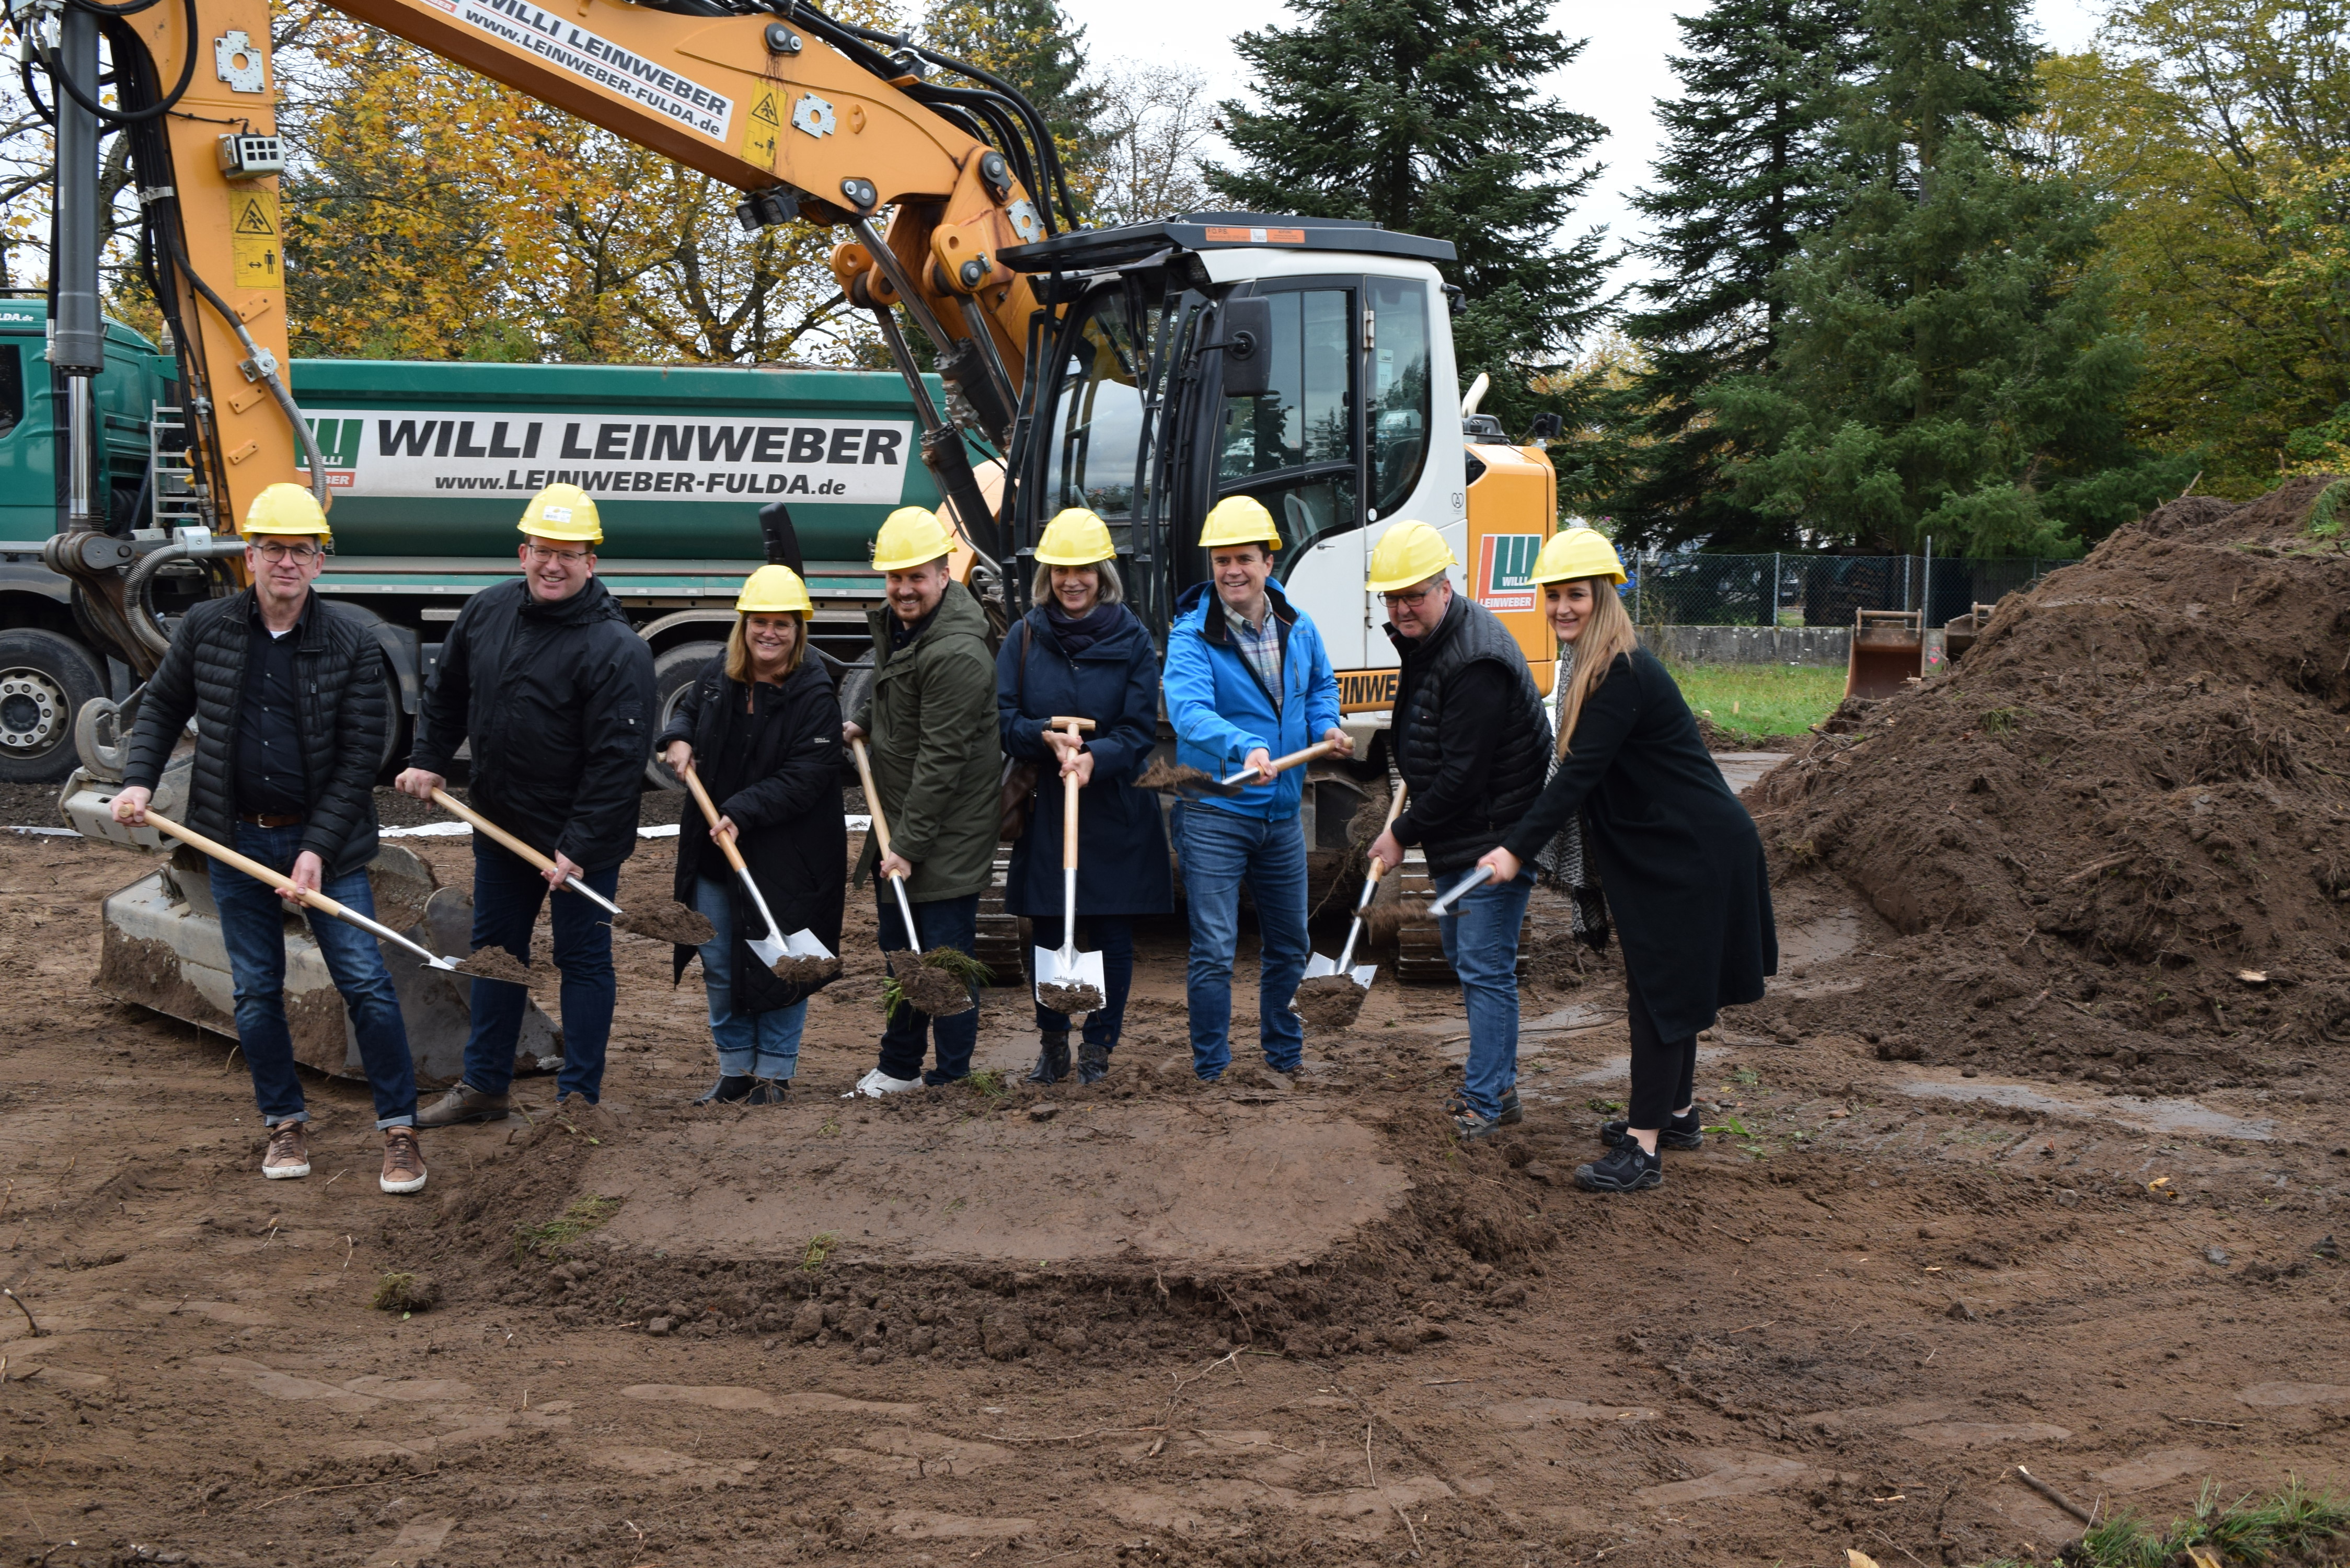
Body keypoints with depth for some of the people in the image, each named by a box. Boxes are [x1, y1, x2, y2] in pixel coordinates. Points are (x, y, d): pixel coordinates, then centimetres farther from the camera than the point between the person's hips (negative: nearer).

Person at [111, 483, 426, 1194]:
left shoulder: (352, 643, -10)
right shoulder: (205, 629, -2)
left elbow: (361, 757, -10)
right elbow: (163, 706, 14)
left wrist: (318, 850, -15)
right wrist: (139, 781, -1)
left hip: (326, 841, -2)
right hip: (237, 840, 3)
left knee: (365, 983, -5)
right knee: (256, 992, 9)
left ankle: (399, 1128, 5)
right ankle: (286, 1123, 24)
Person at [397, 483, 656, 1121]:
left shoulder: (617, 649, -20)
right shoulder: (485, 613, 1)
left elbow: (617, 762, -22)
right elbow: (446, 694, 18)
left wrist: (579, 847, -23)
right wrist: (429, 759, 8)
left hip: (581, 839, -7)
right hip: (499, 824, 7)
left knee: (583, 960, 4)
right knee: (495, 950, 16)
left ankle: (579, 1098, 14)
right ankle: (483, 1086, 30)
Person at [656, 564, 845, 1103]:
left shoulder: (815, 695, -13)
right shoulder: (717, 676, 4)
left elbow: (804, 777, -18)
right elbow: (687, 710, 25)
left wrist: (743, 812, -26)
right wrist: (678, 739, 1)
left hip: (784, 859, -6)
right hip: (714, 852, 6)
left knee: (777, 967, 3)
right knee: (719, 967, 11)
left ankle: (774, 1074, 16)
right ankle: (736, 1070, 24)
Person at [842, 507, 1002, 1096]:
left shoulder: (957, 654, -24)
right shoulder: (896, 622, 8)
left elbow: (942, 759, -24)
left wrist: (909, 844, -23)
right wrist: (862, 721, 10)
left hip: (946, 833, -10)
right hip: (898, 820, 10)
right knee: (901, 948, 19)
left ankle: (951, 1082, 6)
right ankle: (898, 1068, 32)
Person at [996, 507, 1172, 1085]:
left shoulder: (1132, 641, -1)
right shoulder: (1025, 637, 4)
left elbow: (1140, 731, -5)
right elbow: (1002, 718, 0)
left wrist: (1094, 757, -23)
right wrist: (1046, 736, -19)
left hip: (1115, 814, -1)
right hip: (1042, 812, 1)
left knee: (1112, 935, 2)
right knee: (1047, 933, 7)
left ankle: (1098, 1049, 14)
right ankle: (1052, 1046, 21)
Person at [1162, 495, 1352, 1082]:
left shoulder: (1299, 629, 4)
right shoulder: (1192, 637, -15)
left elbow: (1321, 686, 23)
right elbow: (1188, 711, -32)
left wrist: (1326, 727, 3)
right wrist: (1244, 746, -48)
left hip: (1281, 814, 6)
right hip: (1214, 817, -6)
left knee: (1289, 945, 18)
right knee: (1214, 952, -6)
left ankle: (1284, 1056, 36)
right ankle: (1211, 1072, 6)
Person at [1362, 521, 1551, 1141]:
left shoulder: (1477, 664, -26)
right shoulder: (1422, 640, 7)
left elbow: (1462, 775, -25)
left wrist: (1403, 833, -17)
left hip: (1495, 835, -11)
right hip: (1457, 837, 11)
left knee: (1485, 967, -9)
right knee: (1463, 955, 19)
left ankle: (1488, 1102, -4)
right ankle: (1495, 1077, 32)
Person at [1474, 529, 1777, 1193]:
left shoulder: (1623, 675, -21)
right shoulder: (1595, 668, 10)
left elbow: (1579, 775, -26)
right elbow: (1583, 774, 16)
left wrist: (1517, 850, -28)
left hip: (1693, 851, -10)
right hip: (1661, 847, 10)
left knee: (1662, 988, -10)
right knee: (1659, 983, 18)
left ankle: (1643, 1149, -9)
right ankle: (1678, 1112, 33)